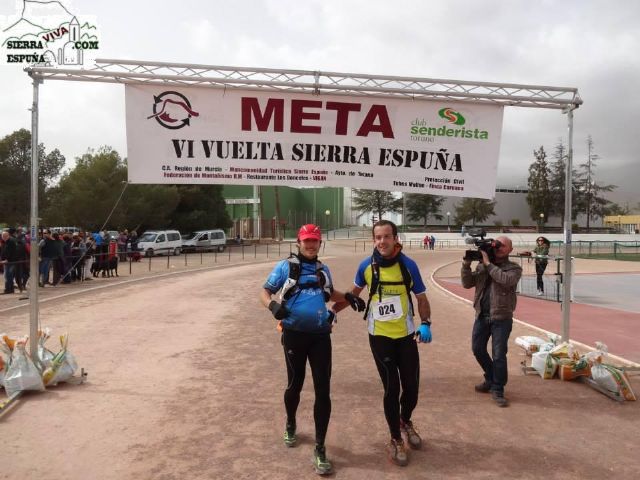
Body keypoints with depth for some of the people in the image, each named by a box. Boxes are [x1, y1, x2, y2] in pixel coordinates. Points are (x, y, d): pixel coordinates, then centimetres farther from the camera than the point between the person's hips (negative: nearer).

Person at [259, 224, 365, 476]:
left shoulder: (323, 270, 13)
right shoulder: (285, 267, -1)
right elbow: (265, 292, -3)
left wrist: (348, 297, 11)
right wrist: (273, 305, -24)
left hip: (320, 336, 3)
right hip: (295, 335, -3)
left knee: (323, 390, -2)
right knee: (295, 384, 13)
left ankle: (320, 448, 9)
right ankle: (290, 425, 44)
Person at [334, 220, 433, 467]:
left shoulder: (408, 265, -10)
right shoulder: (366, 266, -8)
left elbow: (421, 298, -2)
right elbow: (354, 293, 9)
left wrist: (426, 324, -16)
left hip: (406, 335, 1)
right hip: (379, 336, -1)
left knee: (411, 386, 8)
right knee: (391, 388, 3)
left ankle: (406, 421, 42)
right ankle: (395, 439, 26)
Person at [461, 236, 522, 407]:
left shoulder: (514, 268, -3)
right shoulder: (482, 265, 8)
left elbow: (506, 280, -24)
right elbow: (467, 284, 4)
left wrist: (488, 264, -18)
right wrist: (466, 265, -11)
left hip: (502, 318, -5)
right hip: (481, 316, 5)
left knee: (499, 355, -3)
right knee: (478, 349, 15)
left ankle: (497, 390, 14)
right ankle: (491, 378, 38)